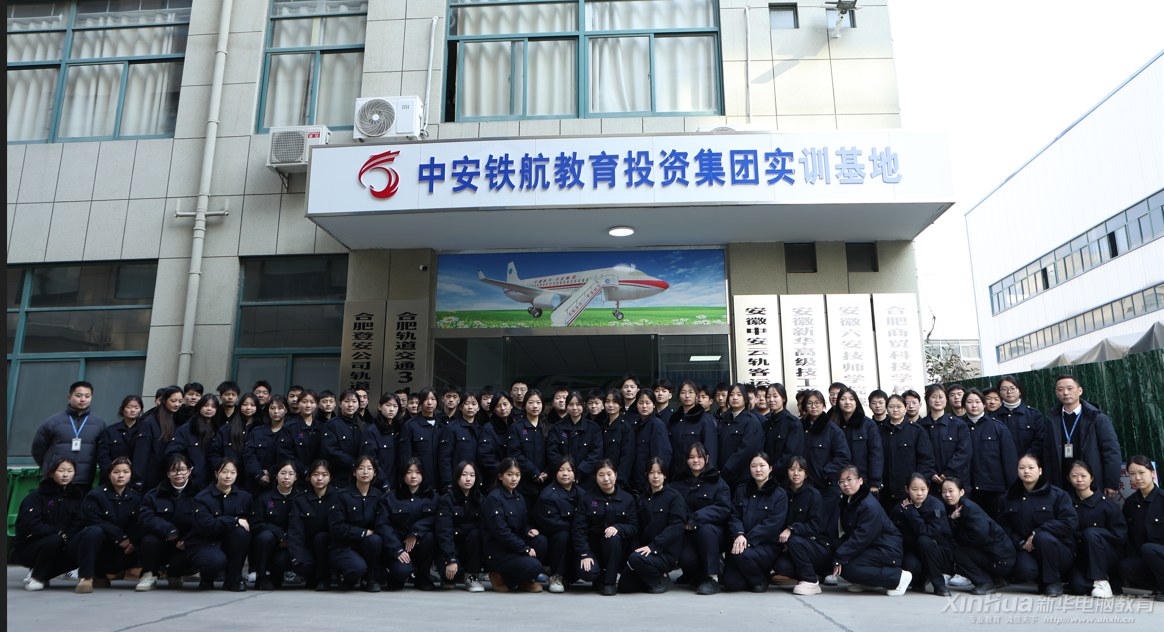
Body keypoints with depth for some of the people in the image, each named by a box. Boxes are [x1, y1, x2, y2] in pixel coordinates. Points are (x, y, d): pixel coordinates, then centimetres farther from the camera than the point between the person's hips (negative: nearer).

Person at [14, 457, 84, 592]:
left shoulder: (77, 495, 5)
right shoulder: (36, 495, -7)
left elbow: (77, 525, 0)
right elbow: (30, 524, -19)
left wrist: (67, 537, -21)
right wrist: (59, 534, -25)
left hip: (61, 546, 4)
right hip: (27, 548, -4)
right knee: (54, 540, -35)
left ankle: (44, 576, -1)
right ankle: (36, 578, -10)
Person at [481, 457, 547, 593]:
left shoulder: (519, 498, 14)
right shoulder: (493, 498, -12)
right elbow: (501, 531, -19)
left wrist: (529, 531, -7)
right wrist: (525, 548, -20)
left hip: (515, 545, 8)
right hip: (496, 551, -8)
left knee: (541, 540, -18)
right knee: (534, 567, -26)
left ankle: (524, 581, -3)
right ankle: (500, 578, -3)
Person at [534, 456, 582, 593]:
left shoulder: (580, 493, 4)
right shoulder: (547, 495, -13)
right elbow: (551, 524, -19)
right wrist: (573, 527, -14)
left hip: (575, 541, 4)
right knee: (563, 535, -34)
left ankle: (569, 575, 13)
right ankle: (556, 577, -17)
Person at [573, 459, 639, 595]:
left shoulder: (627, 499, 5)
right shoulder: (587, 499, 3)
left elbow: (634, 528, -3)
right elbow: (579, 529, -5)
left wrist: (618, 527, -24)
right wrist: (584, 554, -18)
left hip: (618, 551, 1)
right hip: (593, 549, -1)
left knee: (612, 538, -33)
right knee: (586, 573, -29)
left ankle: (610, 582, -15)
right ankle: (599, 579, 9)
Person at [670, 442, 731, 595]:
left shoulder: (718, 483, 4)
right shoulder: (677, 484, 11)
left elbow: (723, 508, -11)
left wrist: (696, 519, -20)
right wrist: (683, 523, -17)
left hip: (713, 532, -1)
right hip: (686, 534, 1)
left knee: (705, 529, -36)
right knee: (686, 559, -30)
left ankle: (712, 578, -23)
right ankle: (695, 577, 6)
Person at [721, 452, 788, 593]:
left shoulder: (779, 495, -1)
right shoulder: (741, 490, 14)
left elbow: (772, 524, -11)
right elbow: (734, 515, 5)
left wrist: (748, 540, -21)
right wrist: (739, 535, -17)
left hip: (768, 546, -3)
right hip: (741, 542, 3)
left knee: (742, 554, -33)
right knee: (730, 582, -17)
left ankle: (761, 580, -3)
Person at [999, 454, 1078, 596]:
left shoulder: (1056, 494, -1)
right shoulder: (1010, 497, 10)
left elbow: (1071, 522, -13)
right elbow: (1005, 526, 10)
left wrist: (1036, 533, -18)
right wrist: (1021, 542, -11)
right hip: (1027, 550, 1)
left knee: (1042, 536, -36)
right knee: (1025, 570, -33)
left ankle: (1054, 582, -15)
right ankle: (1042, 580, 5)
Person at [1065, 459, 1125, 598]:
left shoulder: (1106, 503, -5)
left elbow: (1120, 535, -8)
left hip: (1111, 559, -2)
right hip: (1081, 558, 2)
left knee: (1090, 533, -32)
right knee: (1077, 586, -27)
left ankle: (1101, 581, -20)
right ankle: (1112, 583, 4)